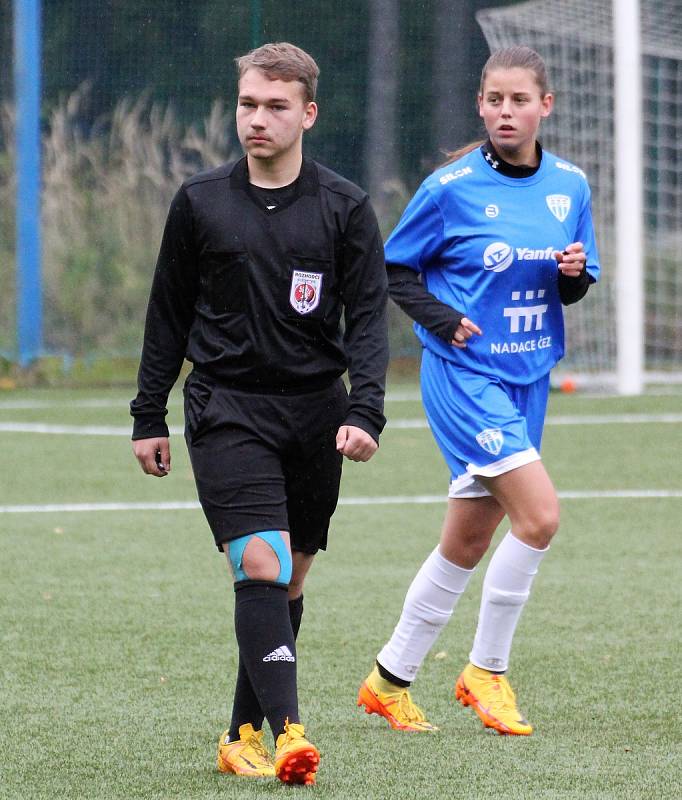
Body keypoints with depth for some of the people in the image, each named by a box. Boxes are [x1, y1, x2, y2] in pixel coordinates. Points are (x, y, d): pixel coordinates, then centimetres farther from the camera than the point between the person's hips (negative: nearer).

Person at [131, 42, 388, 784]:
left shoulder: (344, 208, 2)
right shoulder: (200, 202, 4)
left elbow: (367, 319, 0)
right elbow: (169, 314, 11)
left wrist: (363, 413, -13)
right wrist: (149, 416, 10)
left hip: (315, 411, 2)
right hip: (226, 409, -2)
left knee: (288, 582, 7)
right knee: (260, 567, -17)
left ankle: (243, 735, 20)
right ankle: (287, 731, -24)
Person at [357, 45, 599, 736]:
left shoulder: (569, 186, 5)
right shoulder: (451, 187, -10)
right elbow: (393, 268, -1)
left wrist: (575, 274, -8)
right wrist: (444, 320, -15)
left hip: (527, 378, 6)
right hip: (464, 374, -6)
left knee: (467, 543, 11)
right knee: (539, 515, -19)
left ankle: (389, 681, 24)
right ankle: (486, 672, -4)